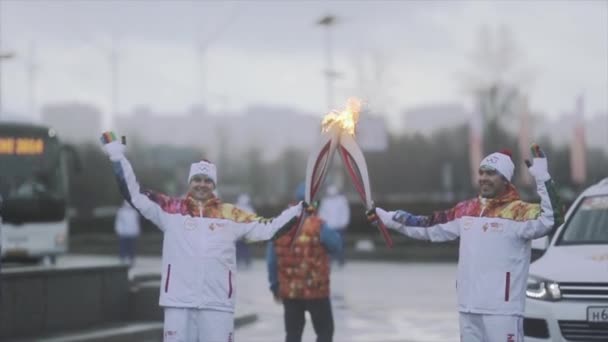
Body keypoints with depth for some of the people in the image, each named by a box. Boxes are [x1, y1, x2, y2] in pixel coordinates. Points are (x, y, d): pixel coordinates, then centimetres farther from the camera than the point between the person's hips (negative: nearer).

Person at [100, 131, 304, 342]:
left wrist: (300, 210, 2)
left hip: (218, 303, 1)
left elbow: (268, 229, 9)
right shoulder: (170, 209, 6)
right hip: (179, 301, 0)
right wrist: (116, 155, 0)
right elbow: (134, 194, 4)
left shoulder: (230, 214, 9)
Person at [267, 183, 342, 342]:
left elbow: (272, 258, 4)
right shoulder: (317, 225, -15)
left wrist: (275, 284, 14)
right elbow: (336, 245, -4)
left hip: (289, 290, 4)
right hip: (316, 289, -4)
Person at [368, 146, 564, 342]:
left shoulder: (520, 212, -9)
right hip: (469, 307, 7)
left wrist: (542, 177, -32)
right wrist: (386, 217, 21)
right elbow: (429, 227, 20)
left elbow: (551, 219, -27)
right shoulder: (466, 211, 11)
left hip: (502, 309, -7)